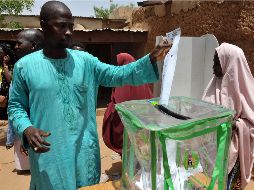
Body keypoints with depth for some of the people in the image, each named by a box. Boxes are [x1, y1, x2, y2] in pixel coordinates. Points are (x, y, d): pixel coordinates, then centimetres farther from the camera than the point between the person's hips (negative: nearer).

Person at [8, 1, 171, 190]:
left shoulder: (85, 60, -1)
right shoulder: (25, 66, -5)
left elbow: (118, 75, -7)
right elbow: (16, 106, 2)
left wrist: (151, 59, -18)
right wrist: (26, 128, -17)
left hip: (85, 149, 3)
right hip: (48, 152, -2)